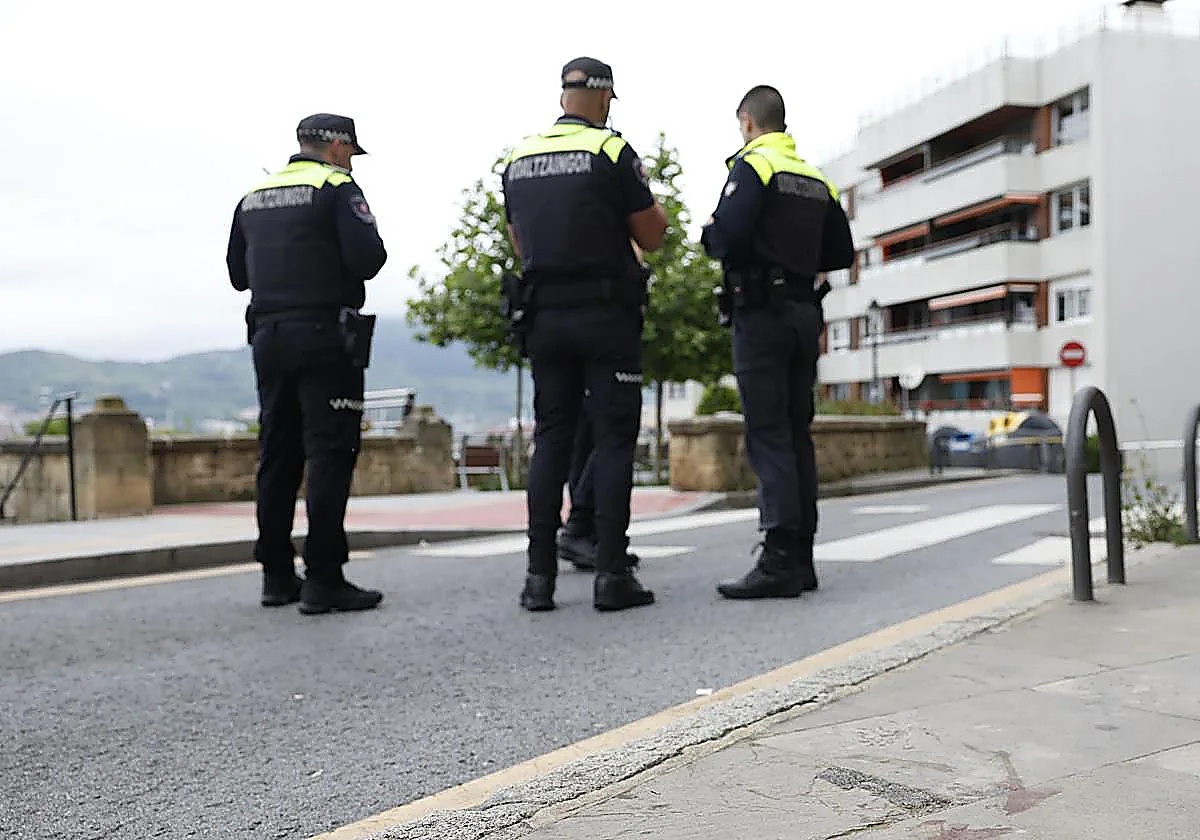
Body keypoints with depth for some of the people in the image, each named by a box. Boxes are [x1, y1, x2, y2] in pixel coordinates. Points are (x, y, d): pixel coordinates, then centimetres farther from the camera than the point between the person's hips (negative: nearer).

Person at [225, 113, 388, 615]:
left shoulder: (253, 198, 17)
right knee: (329, 452, -7)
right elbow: (368, 259, -15)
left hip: (268, 336, 7)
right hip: (325, 335, -7)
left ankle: (277, 576, 16)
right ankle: (323, 579, -10)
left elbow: (238, 274, 20)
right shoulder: (337, 188, -4)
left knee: (277, 455, 11)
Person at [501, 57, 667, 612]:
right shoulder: (612, 151, -6)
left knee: (550, 438, 8)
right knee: (614, 439, -1)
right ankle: (611, 574, -3)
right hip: (606, 314, -5)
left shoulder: (518, 159, 11)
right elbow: (651, 237, -3)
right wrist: (653, 211, 18)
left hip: (545, 315, 5)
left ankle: (539, 576, 6)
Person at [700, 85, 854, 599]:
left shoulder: (752, 165, -6)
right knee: (796, 432, 10)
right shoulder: (818, 181, 16)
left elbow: (726, 238, -19)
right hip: (805, 312, 7)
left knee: (768, 434, -9)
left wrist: (710, 231, 2)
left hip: (761, 311, -7)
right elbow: (841, 254, 18)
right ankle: (801, 559, 13)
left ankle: (779, 561, -12)